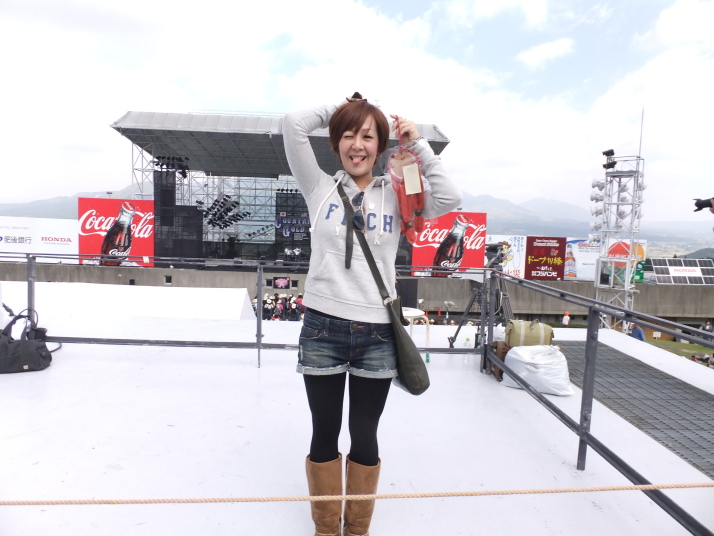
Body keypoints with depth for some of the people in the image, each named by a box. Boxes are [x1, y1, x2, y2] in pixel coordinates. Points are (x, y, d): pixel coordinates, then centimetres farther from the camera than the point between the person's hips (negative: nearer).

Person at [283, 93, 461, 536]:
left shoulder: (396, 195, 6)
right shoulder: (321, 188, 4)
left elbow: (449, 199, -8)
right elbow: (294, 124, -3)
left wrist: (418, 143, -2)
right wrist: (338, 108, 10)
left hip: (377, 334, 1)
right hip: (322, 328, 0)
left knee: (365, 436, 13)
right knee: (324, 433, 14)